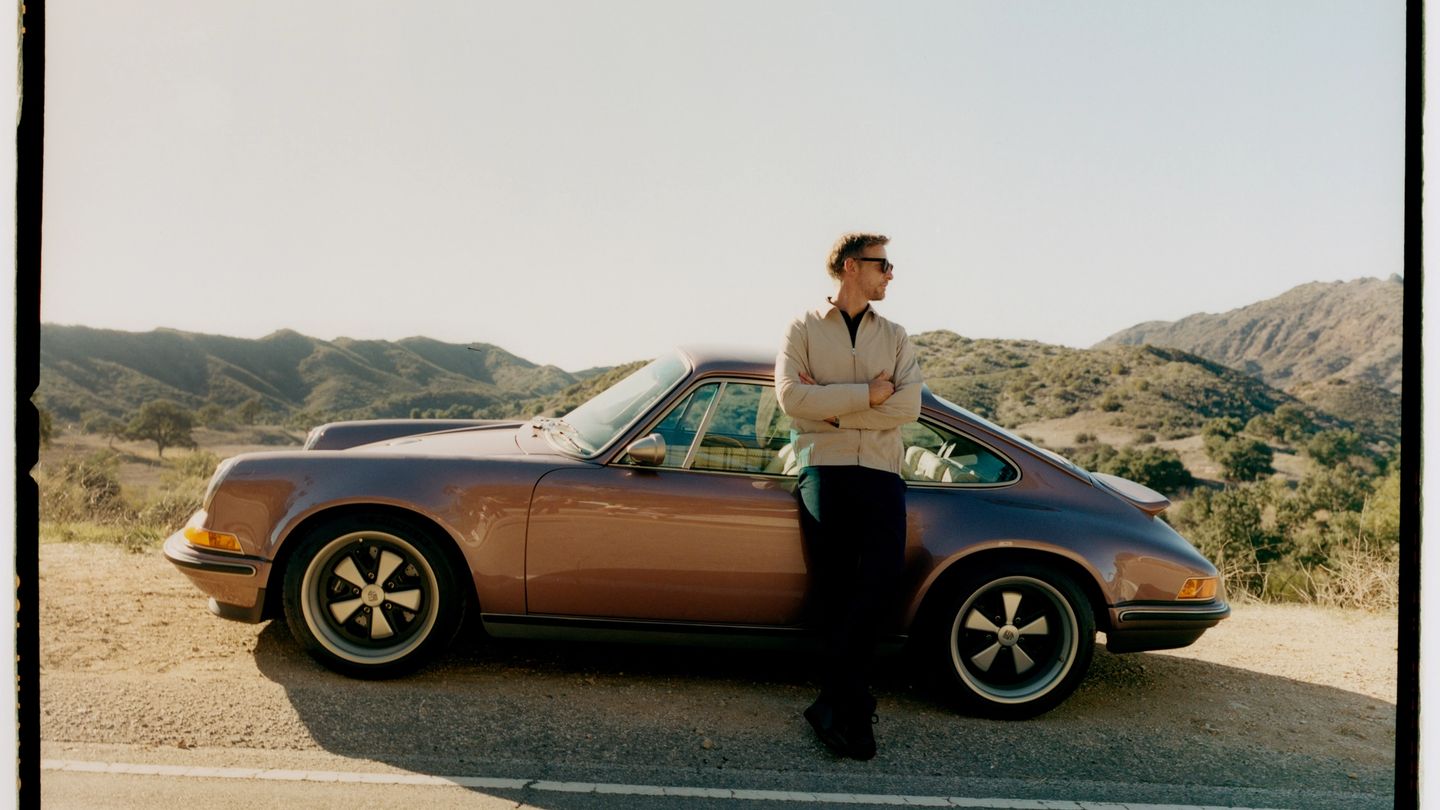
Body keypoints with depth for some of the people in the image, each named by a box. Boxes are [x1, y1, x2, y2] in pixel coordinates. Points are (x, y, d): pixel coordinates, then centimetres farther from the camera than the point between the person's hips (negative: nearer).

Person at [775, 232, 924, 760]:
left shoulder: (894, 336, 17)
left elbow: (907, 407, 0)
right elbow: (791, 397, -7)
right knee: (834, 588, -4)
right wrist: (866, 394, -7)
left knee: (882, 572, -18)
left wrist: (831, 405, -7)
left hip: (881, 469, 2)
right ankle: (851, 707, 6)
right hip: (824, 466, -1)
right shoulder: (804, 329, 10)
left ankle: (836, 701, -8)